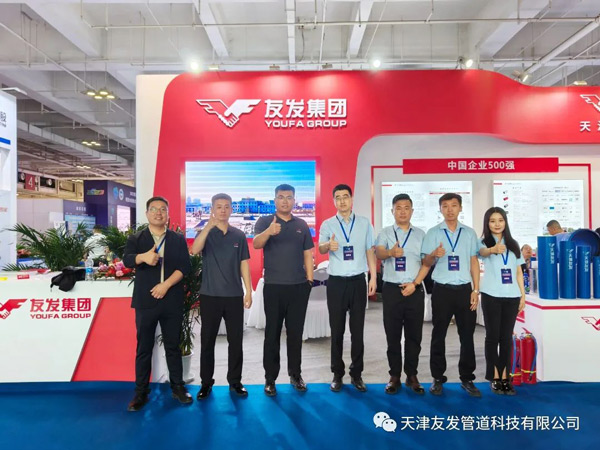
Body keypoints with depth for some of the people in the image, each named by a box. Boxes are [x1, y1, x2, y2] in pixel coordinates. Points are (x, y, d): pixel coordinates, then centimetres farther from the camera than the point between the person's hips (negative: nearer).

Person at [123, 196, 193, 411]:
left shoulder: (178, 239, 5)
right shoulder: (135, 238, 4)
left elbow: (185, 266, -4)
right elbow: (127, 260, -15)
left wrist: (166, 284, -17)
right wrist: (143, 257, -37)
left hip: (172, 301, 1)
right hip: (145, 301, 0)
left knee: (173, 346, 10)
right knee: (143, 348, 8)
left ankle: (177, 387, 23)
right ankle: (141, 392, 19)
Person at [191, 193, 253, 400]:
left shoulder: (239, 235, 5)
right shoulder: (206, 233, 1)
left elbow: (244, 265, 7)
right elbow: (194, 250, -21)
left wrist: (248, 291, 2)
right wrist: (209, 226, -33)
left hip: (234, 295, 1)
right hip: (209, 295, -1)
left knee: (235, 340, 7)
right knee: (207, 340, 7)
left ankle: (235, 381, 21)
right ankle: (206, 382, 21)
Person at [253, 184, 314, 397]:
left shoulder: (302, 225, 9)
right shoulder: (265, 221, -1)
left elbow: (307, 254, 11)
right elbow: (256, 244, -19)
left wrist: (309, 280, 4)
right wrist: (269, 231, -39)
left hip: (299, 286, 3)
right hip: (273, 286, -2)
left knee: (296, 332, 11)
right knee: (272, 333, 5)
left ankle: (295, 374, 26)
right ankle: (270, 378, 17)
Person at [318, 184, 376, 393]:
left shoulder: (364, 223, 6)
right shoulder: (327, 224, 1)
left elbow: (370, 251, 7)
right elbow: (320, 248, -16)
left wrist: (373, 277, 0)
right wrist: (329, 245, -39)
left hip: (358, 281, 1)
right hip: (336, 282, -1)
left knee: (357, 330, 9)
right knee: (337, 330, 8)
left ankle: (356, 374, 24)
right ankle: (337, 374, 23)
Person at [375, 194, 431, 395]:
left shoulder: (420, 234, 9)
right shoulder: (385, 233, 3)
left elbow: (426, 262, 4)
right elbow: (379, 253, -16)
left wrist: (414, 283, -9)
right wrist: (391, 252, -39)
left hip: (415, 290, 2)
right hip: (392, 289, -1)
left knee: (414, 335, 8)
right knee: (393, 335, 6)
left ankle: (412, 375, 21)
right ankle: (394, 376, 17)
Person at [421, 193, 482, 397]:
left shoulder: (469, 233, 7)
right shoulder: (433, 233, 2)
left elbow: (474, 262, 8)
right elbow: (426, 263, -1)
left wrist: (476, 290, 1)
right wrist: (434, 254, -24)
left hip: (464, 289, 2)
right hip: (442, 290, -1)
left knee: (467, 336, 7)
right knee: (438, 335, 6)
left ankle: (467, 378, 20)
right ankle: (438, 378, 17)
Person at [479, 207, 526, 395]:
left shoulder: (513, 244, 11)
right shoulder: (484, 242, -2)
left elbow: (519, 271, 13)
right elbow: (483, 252, -27)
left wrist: (523, 294, 6)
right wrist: (494, 249, -50)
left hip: (511, 296, 3)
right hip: (491, 296, -3)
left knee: (506, 337, 7)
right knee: (493, 336, 2)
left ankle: (505, 377, 13)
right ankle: (494, 378, 10)